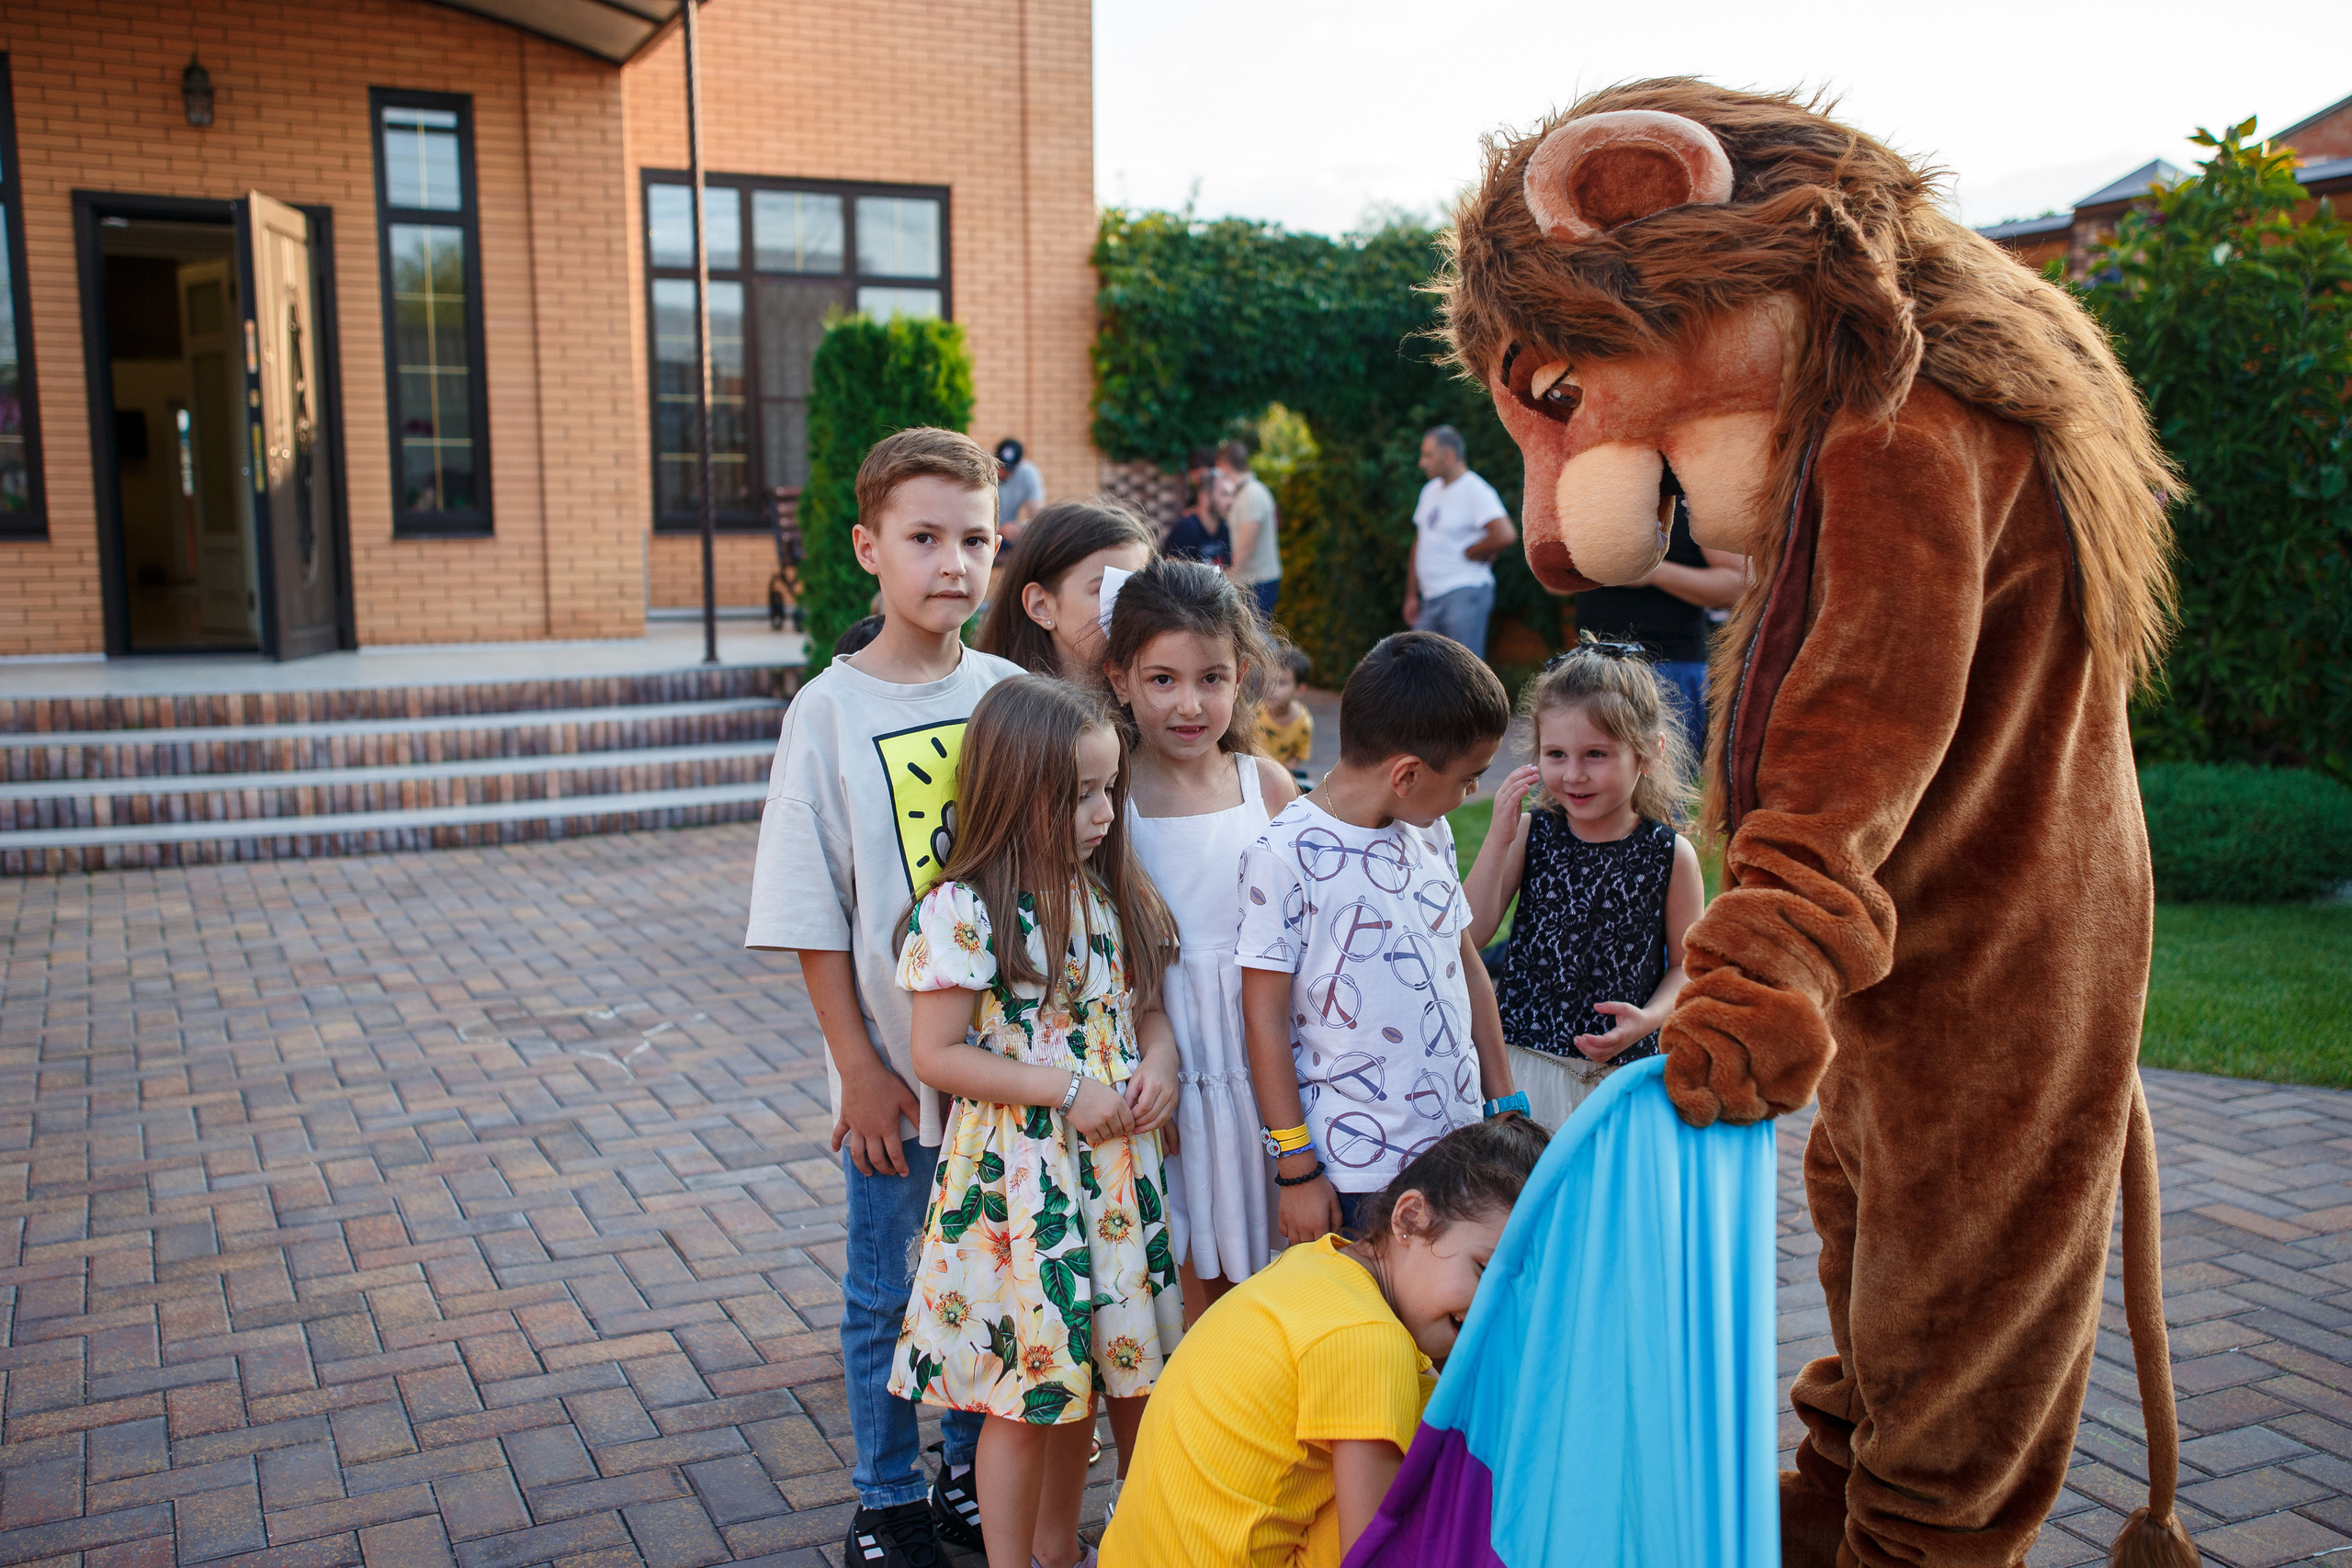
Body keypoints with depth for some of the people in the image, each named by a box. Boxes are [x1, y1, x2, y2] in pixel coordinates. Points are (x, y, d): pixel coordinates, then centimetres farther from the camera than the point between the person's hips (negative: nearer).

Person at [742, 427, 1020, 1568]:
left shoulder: (1011, 692, -1)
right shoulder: (831, 710, -9)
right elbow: (814, 917, -8)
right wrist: (861, 1068, -10)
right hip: (895, 1068, -2)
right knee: (885, 1291, 12)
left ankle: (973, 1472, 37)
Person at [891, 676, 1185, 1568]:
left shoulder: (1110, 894, 4)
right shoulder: (961, 911, -15)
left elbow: (1145, 1005, 13)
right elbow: (936, 1056, -14)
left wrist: (1159, 1062, -9)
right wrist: (1066, 1091, -17)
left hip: (1115, 1167, 6)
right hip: (1017, 1172, -6)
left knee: (1090, 1366, 17)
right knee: (1024, 1390, 5)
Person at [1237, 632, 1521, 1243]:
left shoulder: (1430, 833, 7)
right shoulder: (1285, 855, -14)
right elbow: (1266, 1020, -12)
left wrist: (1506, 1103, 17)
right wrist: (1297, 1171, -10)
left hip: (1461, 1147, 6)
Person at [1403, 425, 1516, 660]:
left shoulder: (1475, 491, -9)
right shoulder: (1430, 491, 17)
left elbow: (1506, 535, -24)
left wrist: (1469, 553, -9)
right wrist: (1411, 595, 18)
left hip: (1465, 593, -8)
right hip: (1430, 598, 8)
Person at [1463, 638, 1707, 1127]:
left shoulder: (1672, 855, -6)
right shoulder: (1529, 835, -3)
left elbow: (1686, 963, 3)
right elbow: (1470, 934, -10)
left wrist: (1648, 1018, -15)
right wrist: (1499, 838, -16)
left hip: (1624, 1069, 0)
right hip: (1524, 1062, 1)